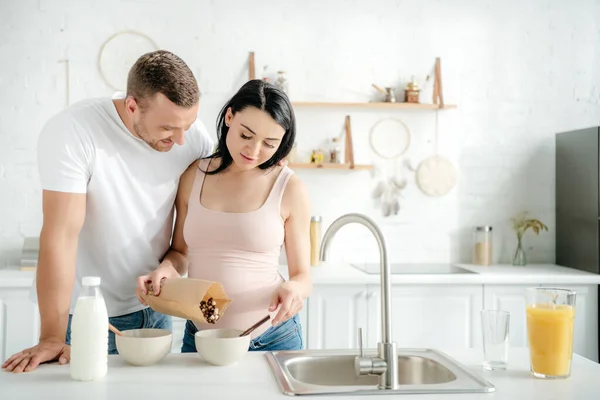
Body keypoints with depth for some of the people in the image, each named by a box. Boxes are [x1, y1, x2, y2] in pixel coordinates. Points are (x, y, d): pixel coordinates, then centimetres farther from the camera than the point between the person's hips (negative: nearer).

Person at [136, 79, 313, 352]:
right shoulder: (193, 176, 0)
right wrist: (167, 268, -12)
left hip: (272, 338, -2)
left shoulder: (289, 189, -8)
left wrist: (294, 289, -24)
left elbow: (302, 276, -2)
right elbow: (180, 252, 9)